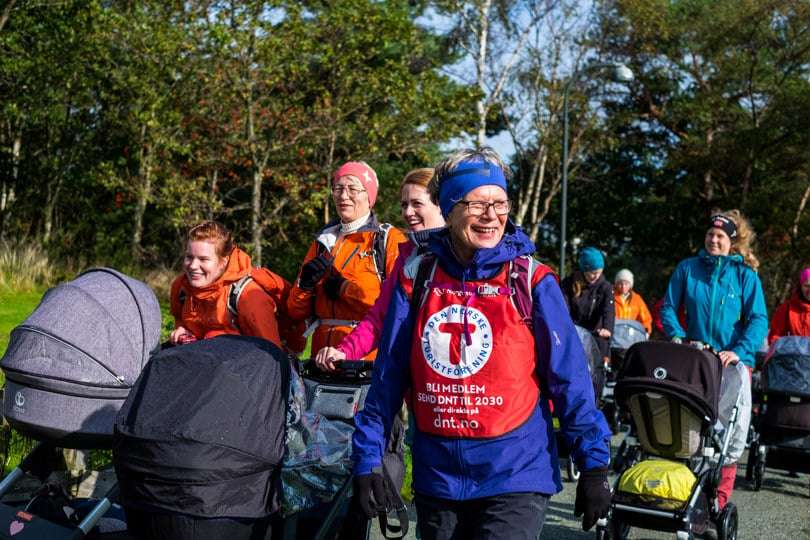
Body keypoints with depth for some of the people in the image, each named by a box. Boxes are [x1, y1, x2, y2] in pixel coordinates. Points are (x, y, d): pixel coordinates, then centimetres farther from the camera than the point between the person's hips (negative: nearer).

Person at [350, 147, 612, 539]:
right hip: (436, 478, 3)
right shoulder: (417, 277, 1)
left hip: (515, 478, -3)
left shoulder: (531, 281, -5)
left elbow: (568, 379, -4)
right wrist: (366, 458, 3)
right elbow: (387, 377, 4)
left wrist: (594, 463, -5)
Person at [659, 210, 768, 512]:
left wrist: (739, 351, -18)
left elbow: (758, 320, -3)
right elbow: (669, 308, 9)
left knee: (737, 420, -14)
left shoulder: (745, 275, 3)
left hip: (734, 359, -1)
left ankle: (721, 493, -2)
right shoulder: (687, 268, 7)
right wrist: (677, 336, -10)